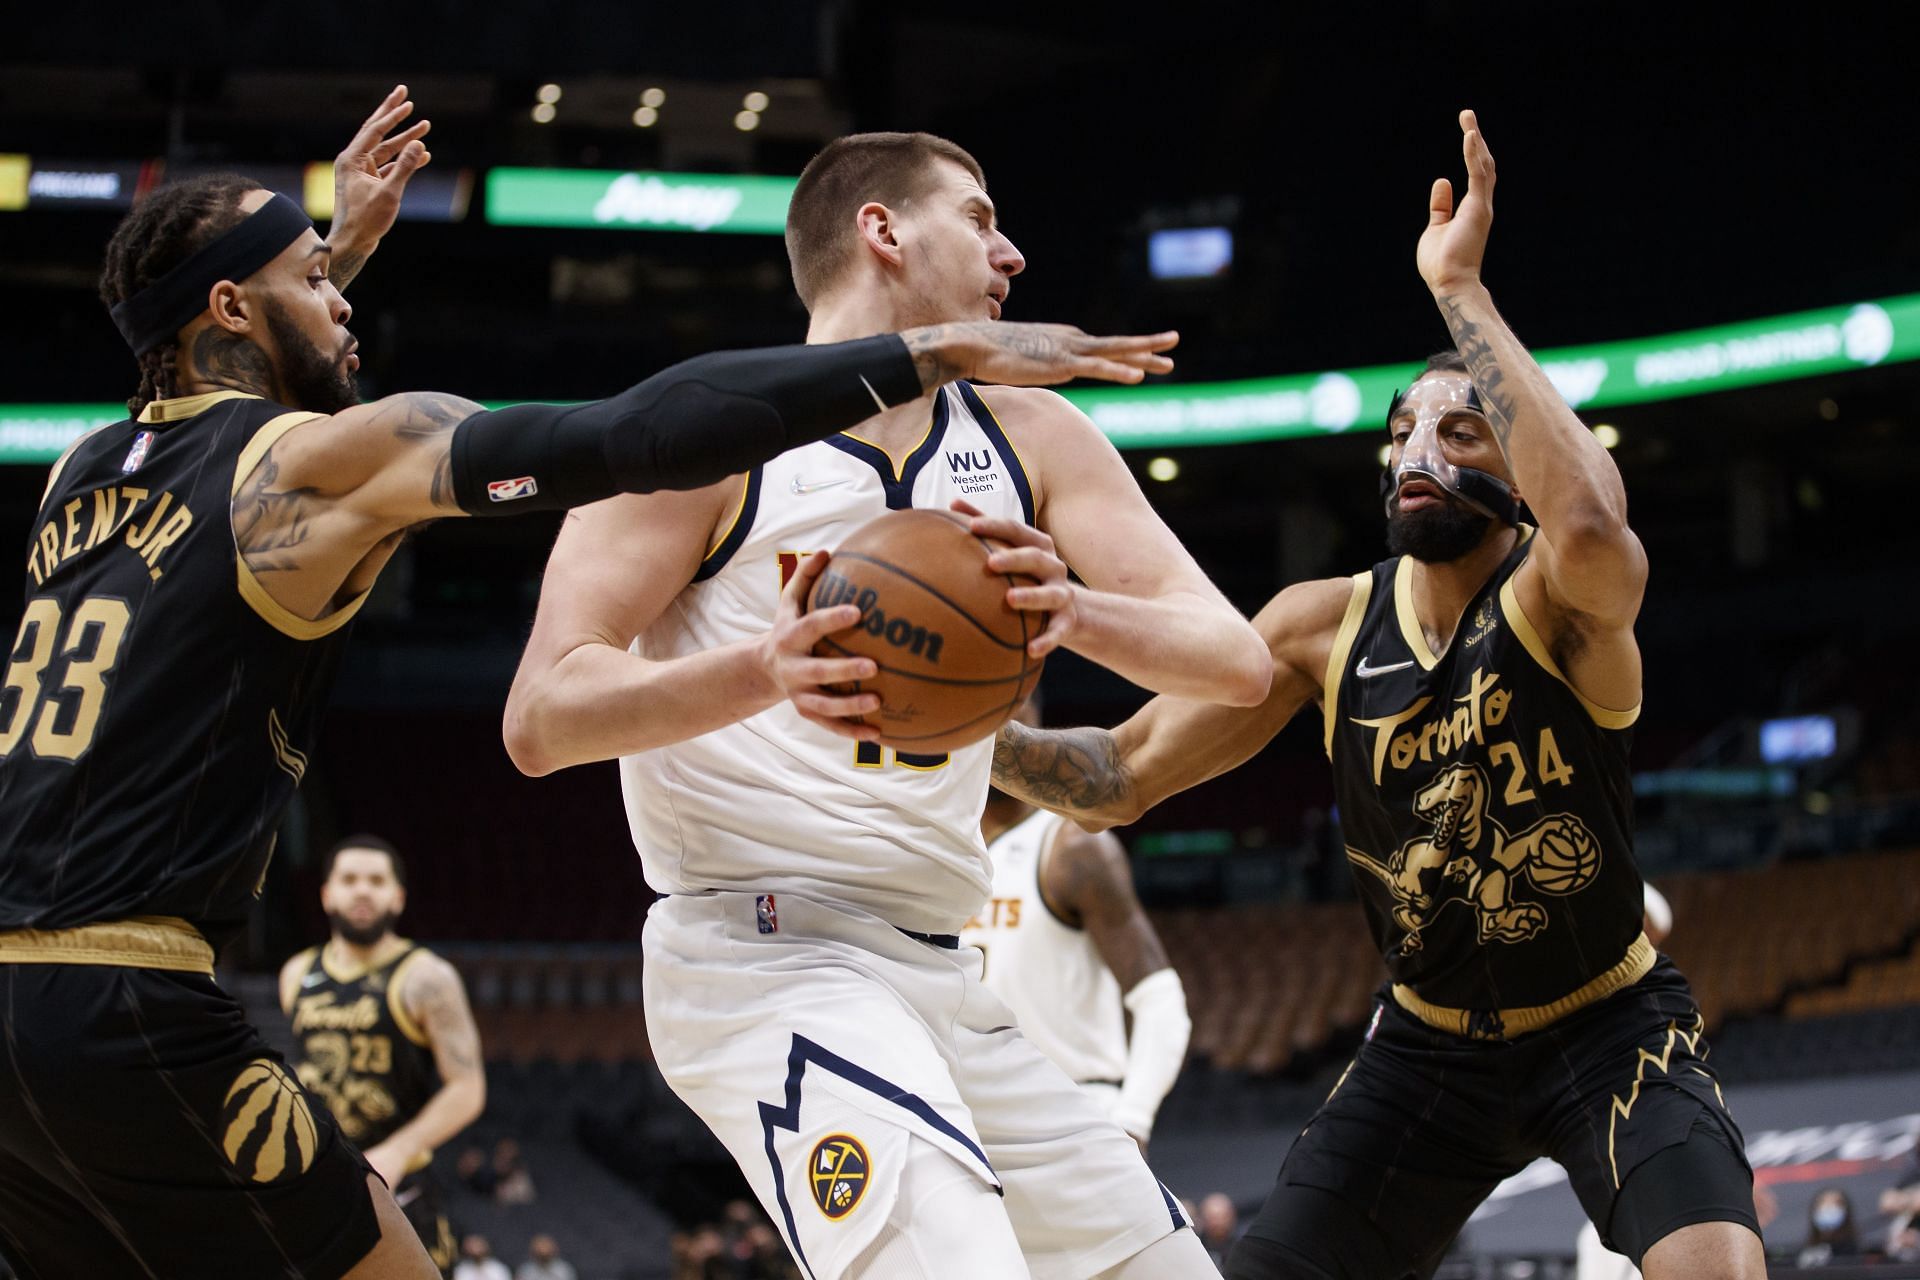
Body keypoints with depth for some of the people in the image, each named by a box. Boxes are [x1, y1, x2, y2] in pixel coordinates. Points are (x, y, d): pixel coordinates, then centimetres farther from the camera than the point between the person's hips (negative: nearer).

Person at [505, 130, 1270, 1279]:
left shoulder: (1028, 438, 12)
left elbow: (1239, 663, 1)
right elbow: (540, 720, -12)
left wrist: (1077, 612, -21)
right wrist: (766, 672, -29)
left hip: (940, 973, 7)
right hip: (764, 957, -7)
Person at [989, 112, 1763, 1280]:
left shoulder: (1565, 604, -21)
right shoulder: (1326, 626, -7)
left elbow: (1589, 525, -48)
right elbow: (1122, 778, -3)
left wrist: (1459, 288, -43)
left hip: (1610, 1029, -4)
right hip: (1429, 1043, 5)